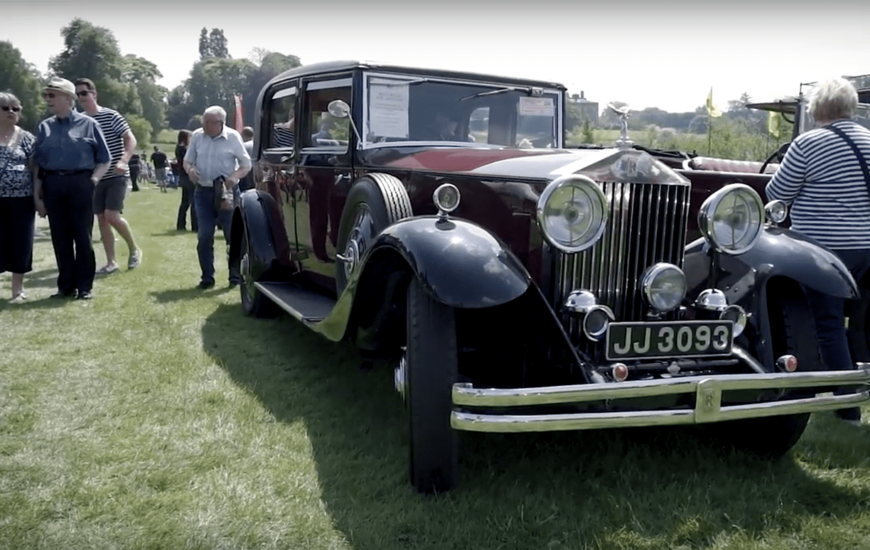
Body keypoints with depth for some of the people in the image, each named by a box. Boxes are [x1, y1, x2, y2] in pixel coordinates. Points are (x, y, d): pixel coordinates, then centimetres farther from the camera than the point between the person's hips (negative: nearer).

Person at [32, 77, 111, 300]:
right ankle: (66, 285, 17)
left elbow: (104, 159, 4)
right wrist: (37, 195, 7)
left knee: (82, 236, 1)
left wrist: (93, 180, -9)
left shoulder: (88, 124, 1)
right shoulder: (44, 127, 11)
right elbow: (38, 164, 12)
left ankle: (85, 286, 10)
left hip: (80, 184, -3)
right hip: (53, 186, 4)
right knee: (60, 237, 7)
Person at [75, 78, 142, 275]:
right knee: (102, 219, 5)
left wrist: (123, 161, -27)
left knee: (112, 216, -15)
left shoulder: (111, 115, -7)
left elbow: (131, 140, -12)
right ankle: (111, 262, 13)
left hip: (116, 176, -5)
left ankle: (134, 249, 8)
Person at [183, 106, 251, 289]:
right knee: (204, 236, 4)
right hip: (203, 191, 3)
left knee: (232, 235, 0)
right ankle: (207, 277, 13)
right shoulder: (197, 136, 4)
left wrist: (235, 176, -19)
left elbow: (247, 164, -1)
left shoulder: (232, 137, -5)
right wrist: (190, 169, -10)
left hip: (226, 192, -3)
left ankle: (236, 276, 10)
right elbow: (187, 160, 14)